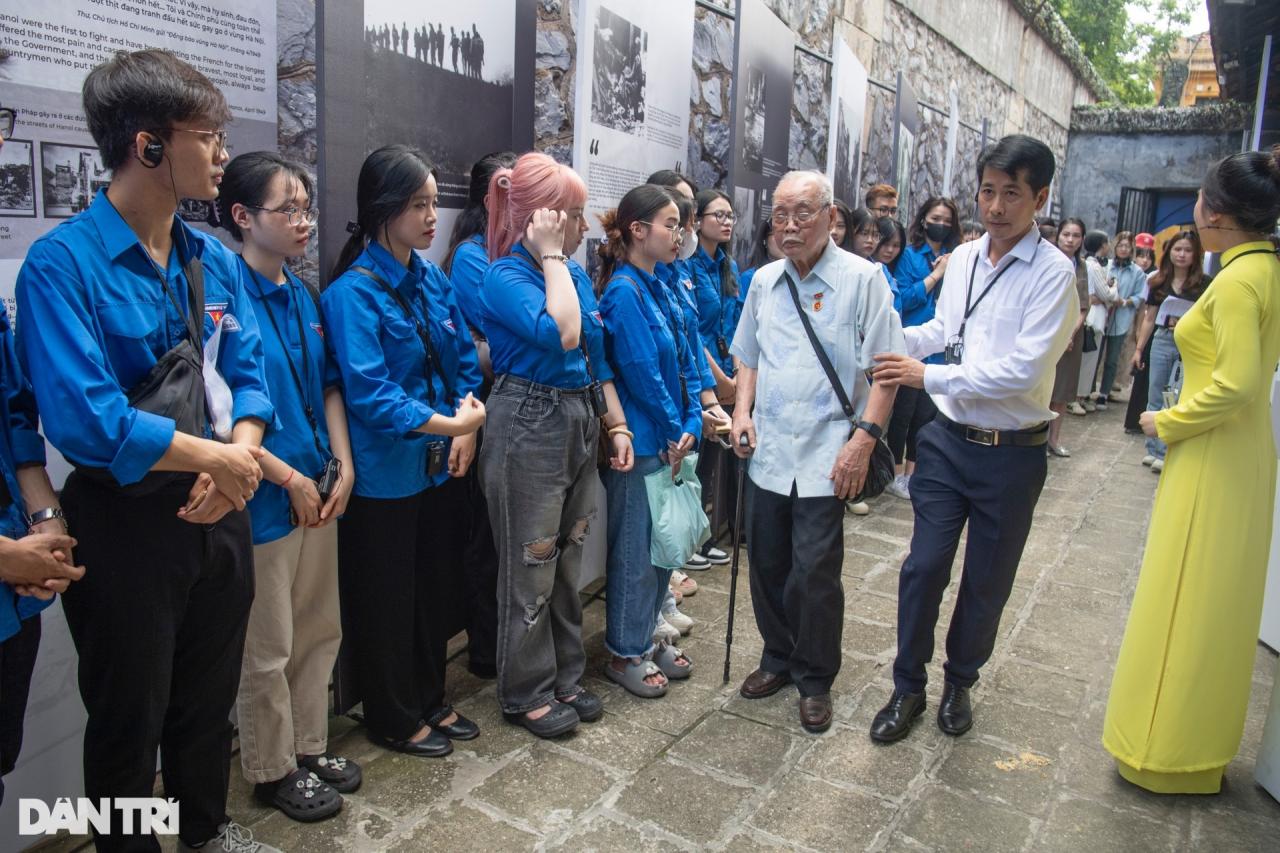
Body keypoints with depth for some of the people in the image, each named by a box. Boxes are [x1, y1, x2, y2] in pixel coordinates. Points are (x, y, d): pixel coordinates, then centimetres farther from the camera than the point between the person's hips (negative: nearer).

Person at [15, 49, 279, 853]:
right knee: (130, 716, 15)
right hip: (126, 522, -6)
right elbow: (86, 420, -27)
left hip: (218, 512, 6)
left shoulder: (217, 260, 2)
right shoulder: (63, 263, -19)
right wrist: (221, 458, -18)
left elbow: (249, 374, 2)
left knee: (211, 696, 24)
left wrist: (237, 461, -17)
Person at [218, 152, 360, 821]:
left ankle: (309, 747, 37)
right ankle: (272, 771, 29)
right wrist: (288, 477, -16)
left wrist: (343, 465, 2)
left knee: (319, 630, 18)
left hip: (317, 492, 7)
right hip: (263, 500, -7)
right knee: (266, 650, 10)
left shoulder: (303, 296, 8)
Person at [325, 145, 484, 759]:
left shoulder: (432, 280, 5)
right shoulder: (353, 291, -16)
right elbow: (369, 393, -23)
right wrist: (445, 423, -29)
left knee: (438, 588, 18)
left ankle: (430, 701, 38)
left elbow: (464, 360, 9)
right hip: (385, 473, -7)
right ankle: (394, 720, 29)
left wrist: (467, 428, -5)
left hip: (441, 466, 7)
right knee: (387, 599, 10)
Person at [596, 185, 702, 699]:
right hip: (639, 441, -9)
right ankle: (624, 653, 19)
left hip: (669, 441, 9)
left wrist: (690, 425, -2)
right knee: (635, 549, 3)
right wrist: (674, 432, -10)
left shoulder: (656, 289, 11)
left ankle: (646, 637, 33)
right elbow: (641, 374, -20)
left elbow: (684, 363, 10)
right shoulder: (624, 292, -16)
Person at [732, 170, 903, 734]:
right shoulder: (764, 281, 10)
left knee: (814, 573, -3)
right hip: (766, 450, 5)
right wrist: (743, 411, 7)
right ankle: (778, 658, 34)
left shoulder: (862, 279, -6)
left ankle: (815, 680, 19)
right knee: (767, 565, 13)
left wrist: (864, 439, -15)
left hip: (826, 455, -5)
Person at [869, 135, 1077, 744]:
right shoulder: (963, 258, 4)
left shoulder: (1052, 273, -13)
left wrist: (930, 377, -18)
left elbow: (1023, 369, -21)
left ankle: (959, 682, 35)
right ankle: (908, 687, 22)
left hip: (1012, 453, -3)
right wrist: (884, 344, 5)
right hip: (949, 440, 4)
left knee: (986, 583, 13)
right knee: (923, 567, 4)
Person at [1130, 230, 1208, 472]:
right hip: (1161, 341, 4)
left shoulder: (1204, 284, -3)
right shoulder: (1159, 282, 7)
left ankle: (1164, 452, 7)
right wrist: (1139, 348, 12)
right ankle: (1153, 448, 20)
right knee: (1155, 398, 9)